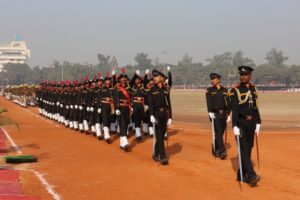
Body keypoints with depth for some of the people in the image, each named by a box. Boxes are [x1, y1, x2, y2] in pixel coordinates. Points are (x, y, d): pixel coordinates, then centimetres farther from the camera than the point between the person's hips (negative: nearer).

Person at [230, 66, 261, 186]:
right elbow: (234, 109, -16)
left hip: (251, 123, 6)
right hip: (241, 123, -6)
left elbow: (255, 107, 15)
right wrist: (235, 126, -23)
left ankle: (241, 175, 19)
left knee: (248, 149, 9)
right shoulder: (235, 90, -9)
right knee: (244, 149, -14)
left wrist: (258, 123, 12)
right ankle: (251, 176, -21)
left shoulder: (253, 89, 9)